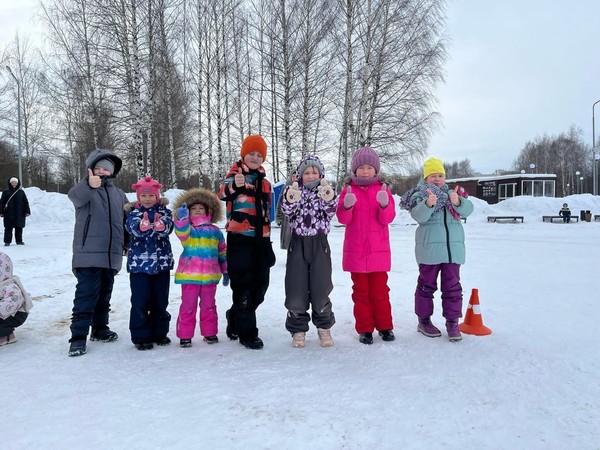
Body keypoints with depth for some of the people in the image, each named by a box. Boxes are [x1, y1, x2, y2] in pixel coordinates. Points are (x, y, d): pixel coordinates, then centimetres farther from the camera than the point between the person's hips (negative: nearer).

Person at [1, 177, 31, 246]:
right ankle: (7, 241, 5)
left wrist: (27, 212, 2)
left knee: (19, 228, 5)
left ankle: (19, 241, 14)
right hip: (9, 214, -1)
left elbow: (26, 202, 8)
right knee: (8, 228, -1)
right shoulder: (6, 192, 5)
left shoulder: (21, 192, 8)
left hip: (19, 214, 1)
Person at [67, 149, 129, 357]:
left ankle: (100, 328, 28)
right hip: (88, 254, -5)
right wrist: (89, 185, -48)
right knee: (86, 295, -9)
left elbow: (125, 221, 22)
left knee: (104, 294, 15)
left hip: (112, 255, 6)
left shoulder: (119, 194, 14)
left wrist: (127, 246, 17)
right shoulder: (85, 190, -3)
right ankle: (78, 336, -2)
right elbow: (74, 196, -27)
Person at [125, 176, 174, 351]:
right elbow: (133, 228, -17)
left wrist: (161, 225, -39)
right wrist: (142, 226, -41)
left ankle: (159, 333, 25)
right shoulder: (133, 212, 4)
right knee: (140, 302, 0)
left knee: (160, 301, 11)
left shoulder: (163, 211, 6)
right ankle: (141, 337, 11)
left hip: (162, 262, 2)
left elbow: (168, 226, -15)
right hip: (139, 262, -2)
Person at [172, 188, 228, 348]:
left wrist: (225, 271, 14)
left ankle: (210, 333, 25)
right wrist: (182, 218, -46)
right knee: (188, 306, 3)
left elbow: (222, 252, 14)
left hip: (210, 276, 3)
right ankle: (185, 336, 12)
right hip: (189, 275, -2)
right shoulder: (187, 229, 0)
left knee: (208, 306, 12)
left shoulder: (215, 231, 9)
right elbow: (181, 232, -26)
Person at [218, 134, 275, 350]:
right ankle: (247, 333, 8)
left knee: (260, 284, 13)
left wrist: (267, 238, 25)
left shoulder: (264, 180, 16)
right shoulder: (235, 174, -4)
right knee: (242, 285, -3)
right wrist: (234, 186, -44)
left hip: (260, 239, 7)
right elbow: (223, 194, -23)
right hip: (240, 238, -7)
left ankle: (235, 317, 35)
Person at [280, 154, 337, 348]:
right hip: (298, 244, 1)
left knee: (321, 288, 2)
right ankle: (298, 330, 17)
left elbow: (331, 210, -11)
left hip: (319, 244, 0)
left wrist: (328, 198, -32)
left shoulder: (326, 191, 7)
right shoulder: (294, 191, 7)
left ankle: (324, 328, 22)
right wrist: (290, 199, -31)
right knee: (296, 288, 1)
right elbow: (287, 210, -10)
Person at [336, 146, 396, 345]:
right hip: (356, 250, 0)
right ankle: (365, 329, 17)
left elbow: (388, 218, -6)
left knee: (380, 289, 6)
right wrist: (347, 206, -26)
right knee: (361, 290, 8)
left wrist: (384, 204, -26)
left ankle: (385, 326, 20)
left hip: (378, 250, 0)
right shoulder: (348, 190, 3)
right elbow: (343, 219, -5)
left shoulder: (383, 189, 4)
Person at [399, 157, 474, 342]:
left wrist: (458, 202, -25)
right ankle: (424, 320, 19)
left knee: (452, 285, 6)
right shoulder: (420, 195, 1)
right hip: (429, 248, -3)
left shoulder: (453, 194, 12)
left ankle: (452, 321, 16)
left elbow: (467, 209, -3)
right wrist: (428, 204, -37)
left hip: (453, 248, 3)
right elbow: (418, 216, -17)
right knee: (427, 284, 7)